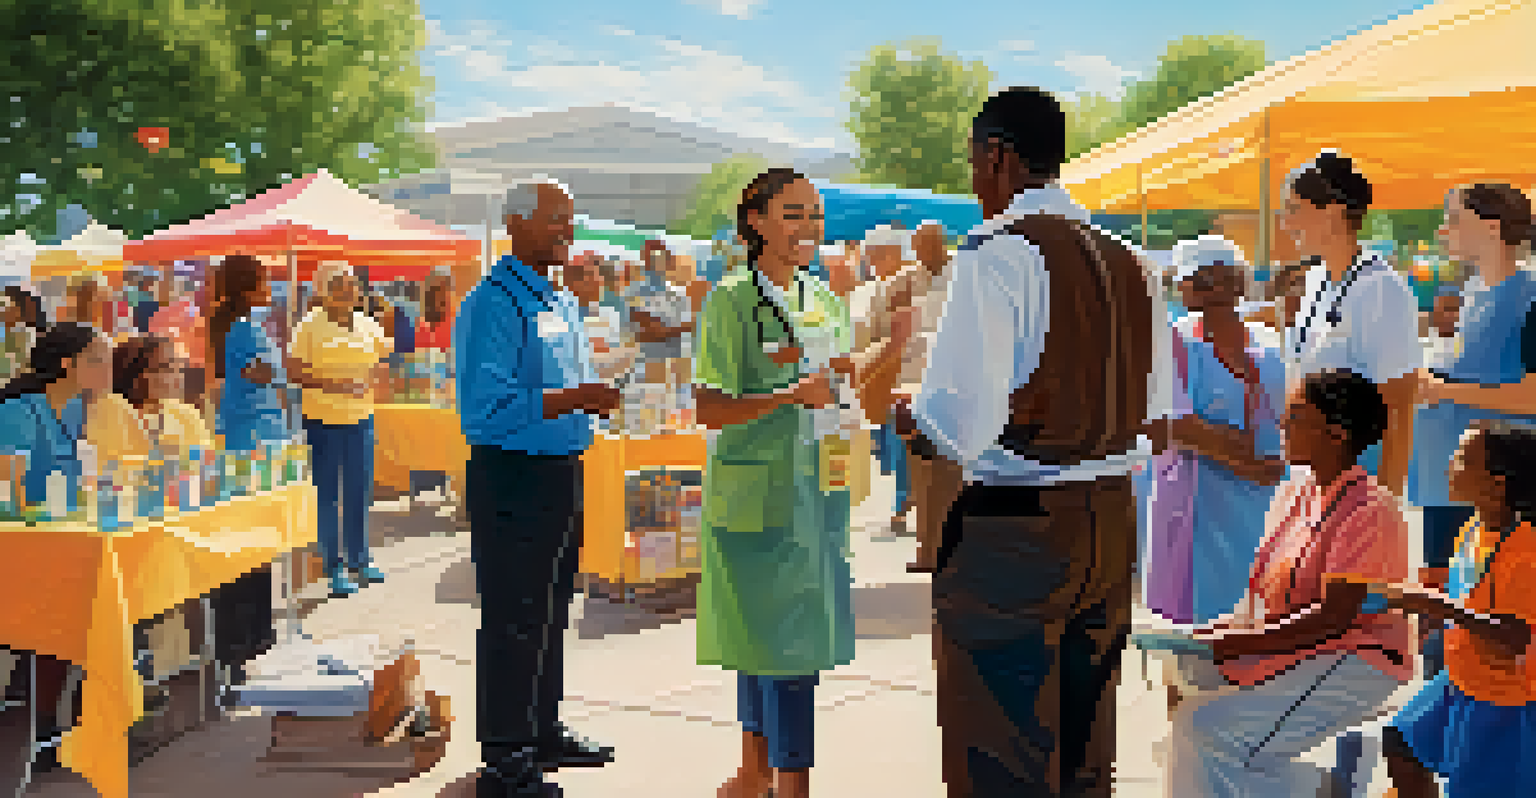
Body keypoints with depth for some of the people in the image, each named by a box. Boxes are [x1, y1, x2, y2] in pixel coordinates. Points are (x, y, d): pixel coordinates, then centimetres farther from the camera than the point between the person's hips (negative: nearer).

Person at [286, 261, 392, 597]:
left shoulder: (368, 325, 7)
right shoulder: (310, 327, -8)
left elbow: (385, 359, 17)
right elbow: (293, 370, -12)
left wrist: (373, 379, -4)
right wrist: (329, 383, -23)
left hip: (360, 418, 5)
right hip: (323, 419, -5)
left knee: (360, 491, 12)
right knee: (328, 494, 2)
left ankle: (359, 559, 25)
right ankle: (335, 566, 8)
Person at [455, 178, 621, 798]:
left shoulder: (563, 303, 15)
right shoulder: (493, 305, -15)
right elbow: (484, 408, -23)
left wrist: (595, 399, 6)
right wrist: (570, 400, -26)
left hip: (562, 473, 9)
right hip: (512, 480, -9)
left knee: (550, 613, 19)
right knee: (511, 620, -3)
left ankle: (542, 733, 34)